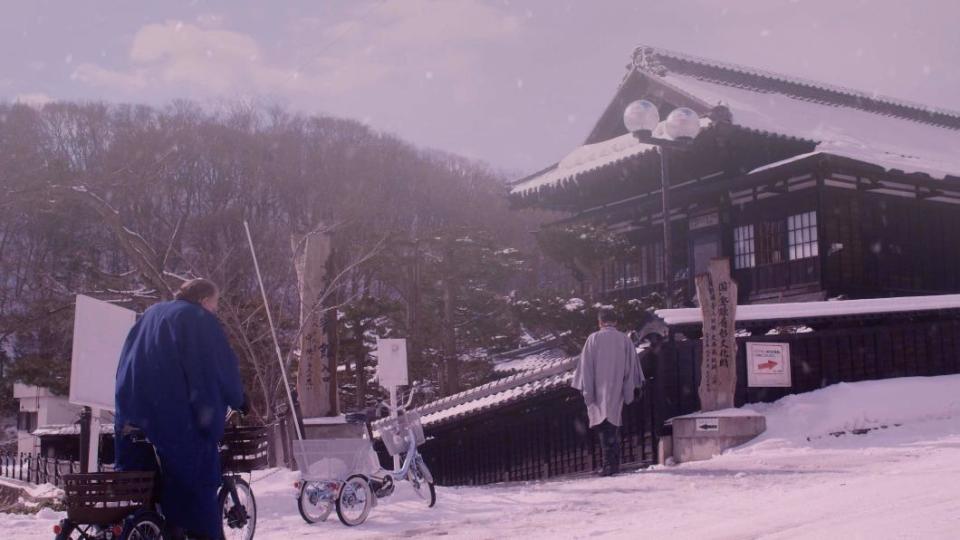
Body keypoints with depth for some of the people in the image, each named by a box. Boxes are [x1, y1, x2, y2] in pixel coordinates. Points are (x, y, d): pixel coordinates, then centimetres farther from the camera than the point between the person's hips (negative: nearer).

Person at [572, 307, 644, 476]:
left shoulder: (593, 339, -2)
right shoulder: (625, 340, 3)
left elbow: (586, 367, -4)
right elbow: (631, 368, 5)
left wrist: (587, 393, 0)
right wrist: (628, 394, 9)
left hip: (599, 394, -2)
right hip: (617, 393, 2)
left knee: (605, 429, -1)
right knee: (614, 427, 14)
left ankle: (609, 463, -12)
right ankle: (615, 463, 17)